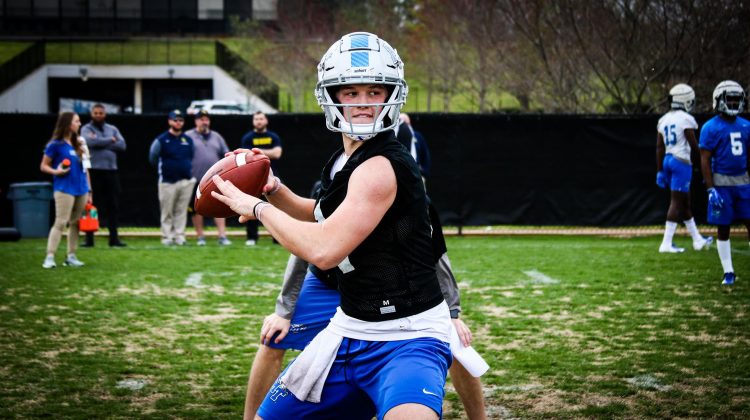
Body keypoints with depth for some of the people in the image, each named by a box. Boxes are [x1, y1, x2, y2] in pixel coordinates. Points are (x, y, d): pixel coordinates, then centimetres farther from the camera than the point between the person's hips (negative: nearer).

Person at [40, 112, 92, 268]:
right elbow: (43, 166, 0)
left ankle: (71, 256, 14)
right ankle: (50, 257, -11)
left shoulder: (79, 144, 14)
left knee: (75, 223, 8)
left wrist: (89, 191, 15)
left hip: (81, 189, 6)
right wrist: (56, 171, -20)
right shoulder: (56, 145, -4)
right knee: (60, 222, -11)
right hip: (64, 189, -6)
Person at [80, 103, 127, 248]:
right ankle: (89, 238, 3)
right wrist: (110, 140, -5)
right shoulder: (87, 129, 4)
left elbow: (122, 145, 0)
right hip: (94, 170, -4)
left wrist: (100, 143, -7)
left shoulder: (112, 129, 15)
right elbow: (91, 141, -17)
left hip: (111, 170, 4)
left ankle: (114, 237, 8)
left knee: (113, 205, 3)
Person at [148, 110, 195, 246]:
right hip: (168, 182, -4)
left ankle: (179, 237, 8)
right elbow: (153, 158, 3)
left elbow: (192, 157, 21)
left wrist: (189, 171, 12)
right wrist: (163, 168, 5)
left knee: (181, 211, 5)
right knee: (167, 212, -1)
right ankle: (167, 237, 4)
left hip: (186, 182, 4)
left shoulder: (188, 140, 12)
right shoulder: (161, 140, -2)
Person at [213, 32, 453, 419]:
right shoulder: (345, 160, 7)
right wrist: (274, 190, 9)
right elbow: (326, 218, 27)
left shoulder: (381, 167, -21)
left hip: (408, 340, -9)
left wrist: (257, 207, -13)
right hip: (350, 330, 9)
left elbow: (323, 251, -27)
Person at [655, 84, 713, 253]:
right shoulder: (686, 119, -11)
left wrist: (660, 171, 13)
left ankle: (698, 240, 25)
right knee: (676, 203, -5)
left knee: (685, 202, 15)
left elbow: (660, 148, 10)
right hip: (681, 162, -8)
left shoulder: (663, 120, 10)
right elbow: (694, 146, -9)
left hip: (667, 161, 8)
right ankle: (666, 243, -8)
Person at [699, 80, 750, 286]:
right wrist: (711, 189, -14)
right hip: (722, 183, -5)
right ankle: (728, 272, 13)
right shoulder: (711, 128, -8)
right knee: (723, 228, 3)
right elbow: (705, 161, -9)